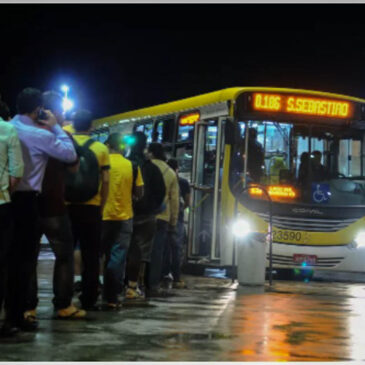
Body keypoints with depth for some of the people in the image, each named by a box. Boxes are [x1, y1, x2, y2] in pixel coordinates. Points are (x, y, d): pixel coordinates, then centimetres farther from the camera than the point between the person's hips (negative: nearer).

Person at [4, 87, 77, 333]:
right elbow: (70, 155, -2)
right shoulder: (40, 135, -12)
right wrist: (55, 127, 5)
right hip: (26, 200, -6)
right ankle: (17, 315, 3)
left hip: (7, 197, 6)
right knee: (26, 257, 2)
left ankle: (9, 310, 19)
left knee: (10, 255, 14)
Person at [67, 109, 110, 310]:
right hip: (91, 207, 0)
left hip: (67, 206, 1)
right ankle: (89, 300, 7)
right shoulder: (101, 148, 0)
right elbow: (105, 181, -2)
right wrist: (101, 206, 7)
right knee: (90, 256, 6)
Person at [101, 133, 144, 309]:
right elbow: (139, 194, 0)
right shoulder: (132, 167, -4)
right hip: (123, 217, 0)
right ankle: (111, 298, 1)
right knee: (117, 258, 3)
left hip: (100, 216, 0)